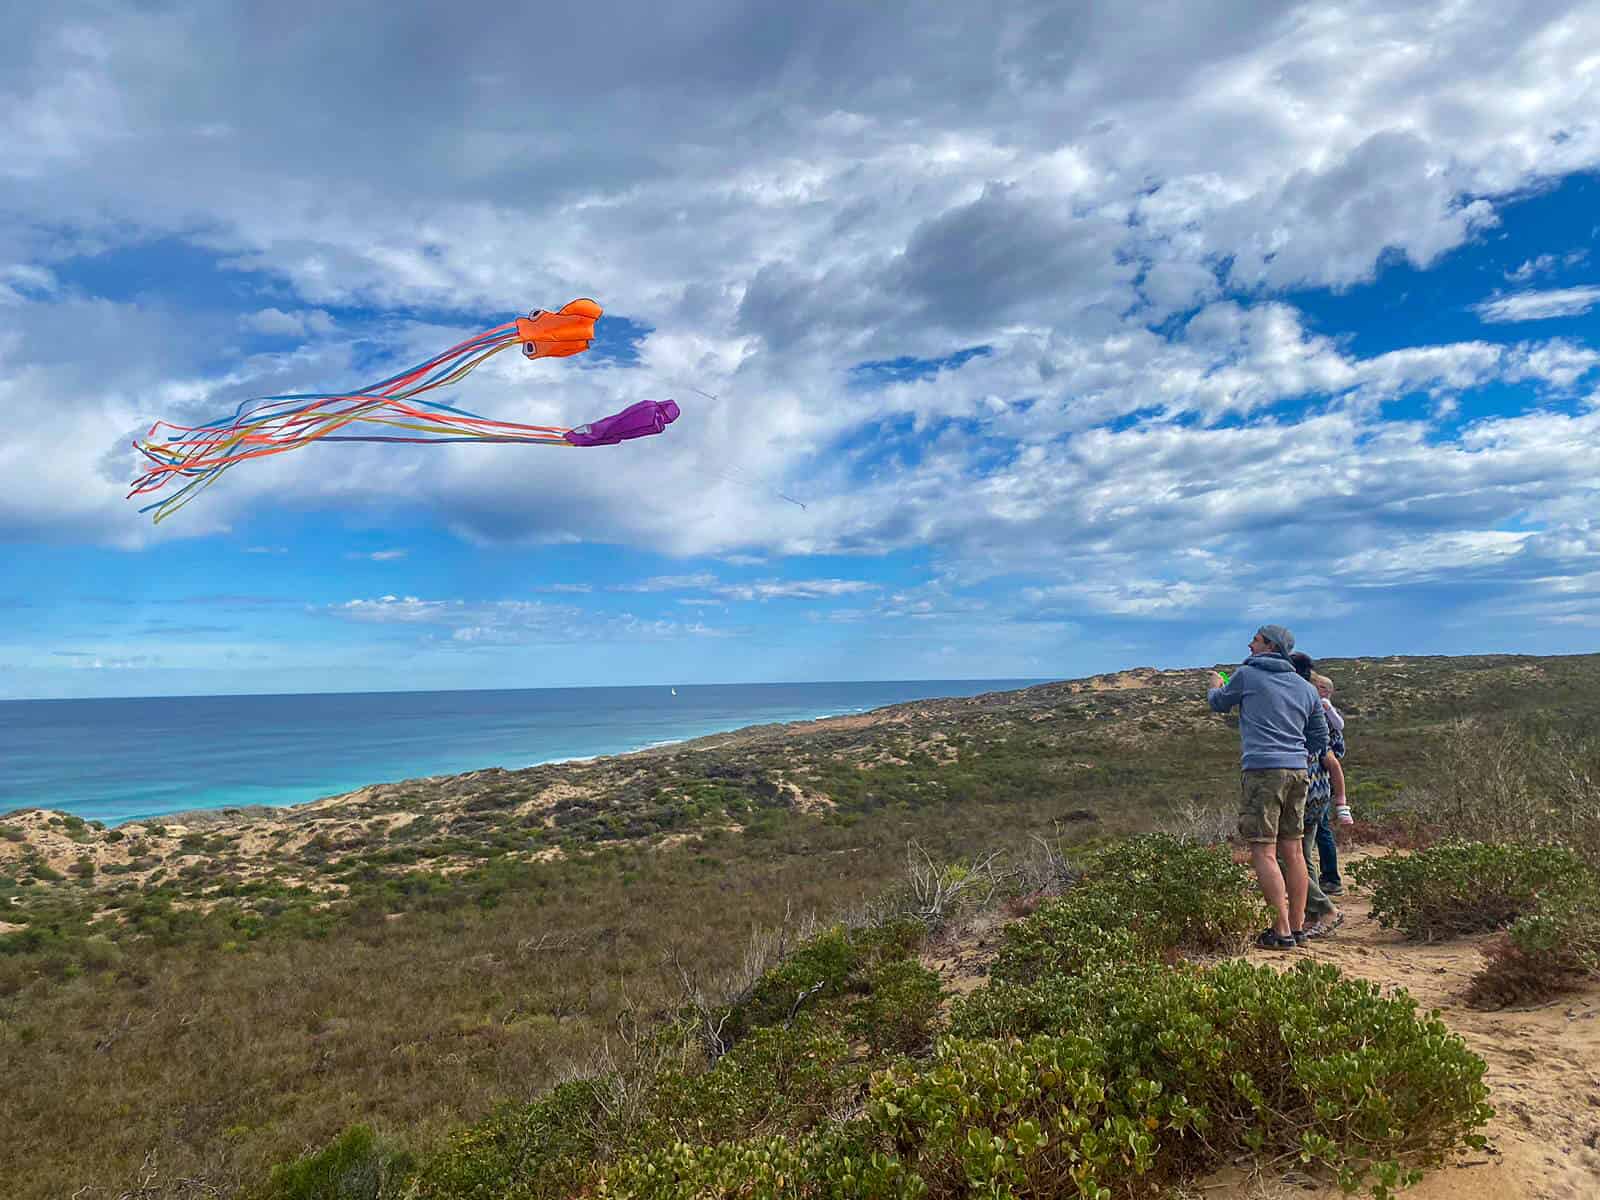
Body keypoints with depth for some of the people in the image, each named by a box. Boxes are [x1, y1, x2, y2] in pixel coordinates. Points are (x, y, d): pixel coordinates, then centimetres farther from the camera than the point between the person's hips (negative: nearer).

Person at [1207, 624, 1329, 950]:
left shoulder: (1247, 674, 0)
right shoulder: (1306, 688, 16)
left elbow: (1218, 703, 17)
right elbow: (1320, 739, 20)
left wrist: (1216, 685, 39)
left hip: (1262, 769, -6)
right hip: (1297, 772, 6)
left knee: (1263, 852, -6)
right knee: (1293, 851, 11)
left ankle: (1282, 931, -9)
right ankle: (1297, 925, 16)